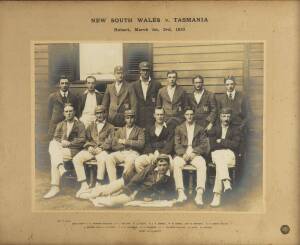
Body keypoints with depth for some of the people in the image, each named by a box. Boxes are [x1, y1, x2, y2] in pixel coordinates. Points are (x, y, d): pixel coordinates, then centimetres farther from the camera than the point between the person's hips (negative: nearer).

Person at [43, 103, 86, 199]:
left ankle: (55, 187, -29)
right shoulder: (60, 124, 24)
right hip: (60, 147, 5)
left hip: (73, 150, -5)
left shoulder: (80, 125, 8)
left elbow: (82, 140, -3)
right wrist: (61, 142, -11)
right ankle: (61, 167, -41)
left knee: (53, 157, -27)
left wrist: (69, 143, -15)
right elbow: (55, 138, 12)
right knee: (52, 143, -27)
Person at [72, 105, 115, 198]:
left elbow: (109, 142, 3)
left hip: (102, 150, -3)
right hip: (90, 149, 4)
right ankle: (84, 185, -23)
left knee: (102, 159, -39)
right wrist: (89, 147, -6)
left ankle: (98, 185, -32)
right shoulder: (90, 126, 26)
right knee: (76, 159, -24)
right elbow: (87, 139, 15)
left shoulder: (110, 127, 15)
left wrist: (100, 148, -13)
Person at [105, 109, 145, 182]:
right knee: (109, 158, -28)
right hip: (120, 153, 3)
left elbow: (141, 144, -4)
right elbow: (113, 146, 13)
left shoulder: (139, 130, 14)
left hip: (133, 153, -3)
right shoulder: (120, 130, 22)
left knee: (130, 160, -39)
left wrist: (125, 142, -5)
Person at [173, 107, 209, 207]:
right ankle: (181, 194, -37)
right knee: (176, 164, -33)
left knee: (202, 164, -33)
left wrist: (194, 152, -11)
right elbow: (177, 145, 8)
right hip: (182, 154, 0)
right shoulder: (179, 128, 17)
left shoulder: (200, 129, 16)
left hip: (195, 154, 0)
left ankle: (199, 194, -40)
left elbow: (204, 144, 5)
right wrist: (183, 153, -12)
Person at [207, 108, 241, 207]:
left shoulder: (235, 130, 15)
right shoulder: (214, 129, 18)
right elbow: (212, 145, 6)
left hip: (230, 154, -1)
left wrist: (221, 141, 0)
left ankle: (217, 195, -42)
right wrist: (227, 144, 1)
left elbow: (235, 145, -1)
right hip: (216, 153, 1)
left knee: (220, 165, -34)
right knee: (220, 160, -38)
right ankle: (226, 182, -59)